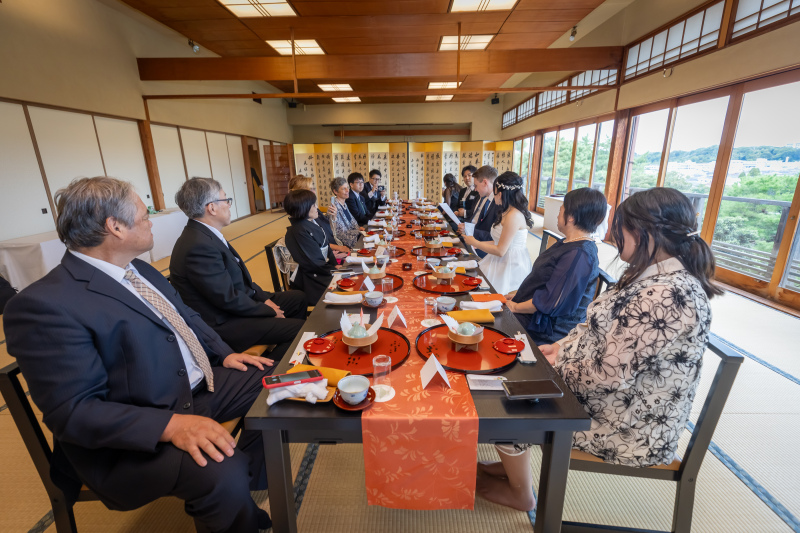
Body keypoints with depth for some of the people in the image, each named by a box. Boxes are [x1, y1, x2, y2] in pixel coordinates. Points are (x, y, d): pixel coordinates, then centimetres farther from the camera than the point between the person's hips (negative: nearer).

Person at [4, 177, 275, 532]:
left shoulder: (140, 271, 8)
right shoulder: (44, 304, -20)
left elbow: (187, 317, 18)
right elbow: (73, 411, -23)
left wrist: (224, 353, 4)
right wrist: (171, 425, -33)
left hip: (200, 387, 9)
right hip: (130, 435, -9)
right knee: (223, 472, -33)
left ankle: (247, 495, 24)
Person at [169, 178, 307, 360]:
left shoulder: (206, 235, 4)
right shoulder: (199, 246, -27)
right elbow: (229, 299, -24)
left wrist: (264, 297, 2)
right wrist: (269, 312, -12)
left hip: (235, 305, 11)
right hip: (223, 324, -11)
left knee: (299, 298, 15)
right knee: (300, 329, -19)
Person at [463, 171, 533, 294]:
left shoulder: (513, 216, -20)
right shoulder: (507, 212, 11)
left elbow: (500, 251, -18)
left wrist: (475, 242, -7)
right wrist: (478, 244, 14)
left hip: (511, 266, -9)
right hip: (503, 262, 9)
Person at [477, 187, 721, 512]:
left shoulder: (665, 296, -32)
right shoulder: (656, 276, 1)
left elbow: (608, 377, -31)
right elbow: (604, 329, 10)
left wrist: (558, 366, -14)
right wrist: (562, 346, -2)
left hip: (630, 428, -9)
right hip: (620, 399, 9)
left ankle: (520, 494, 27)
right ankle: (514, 465, 30)